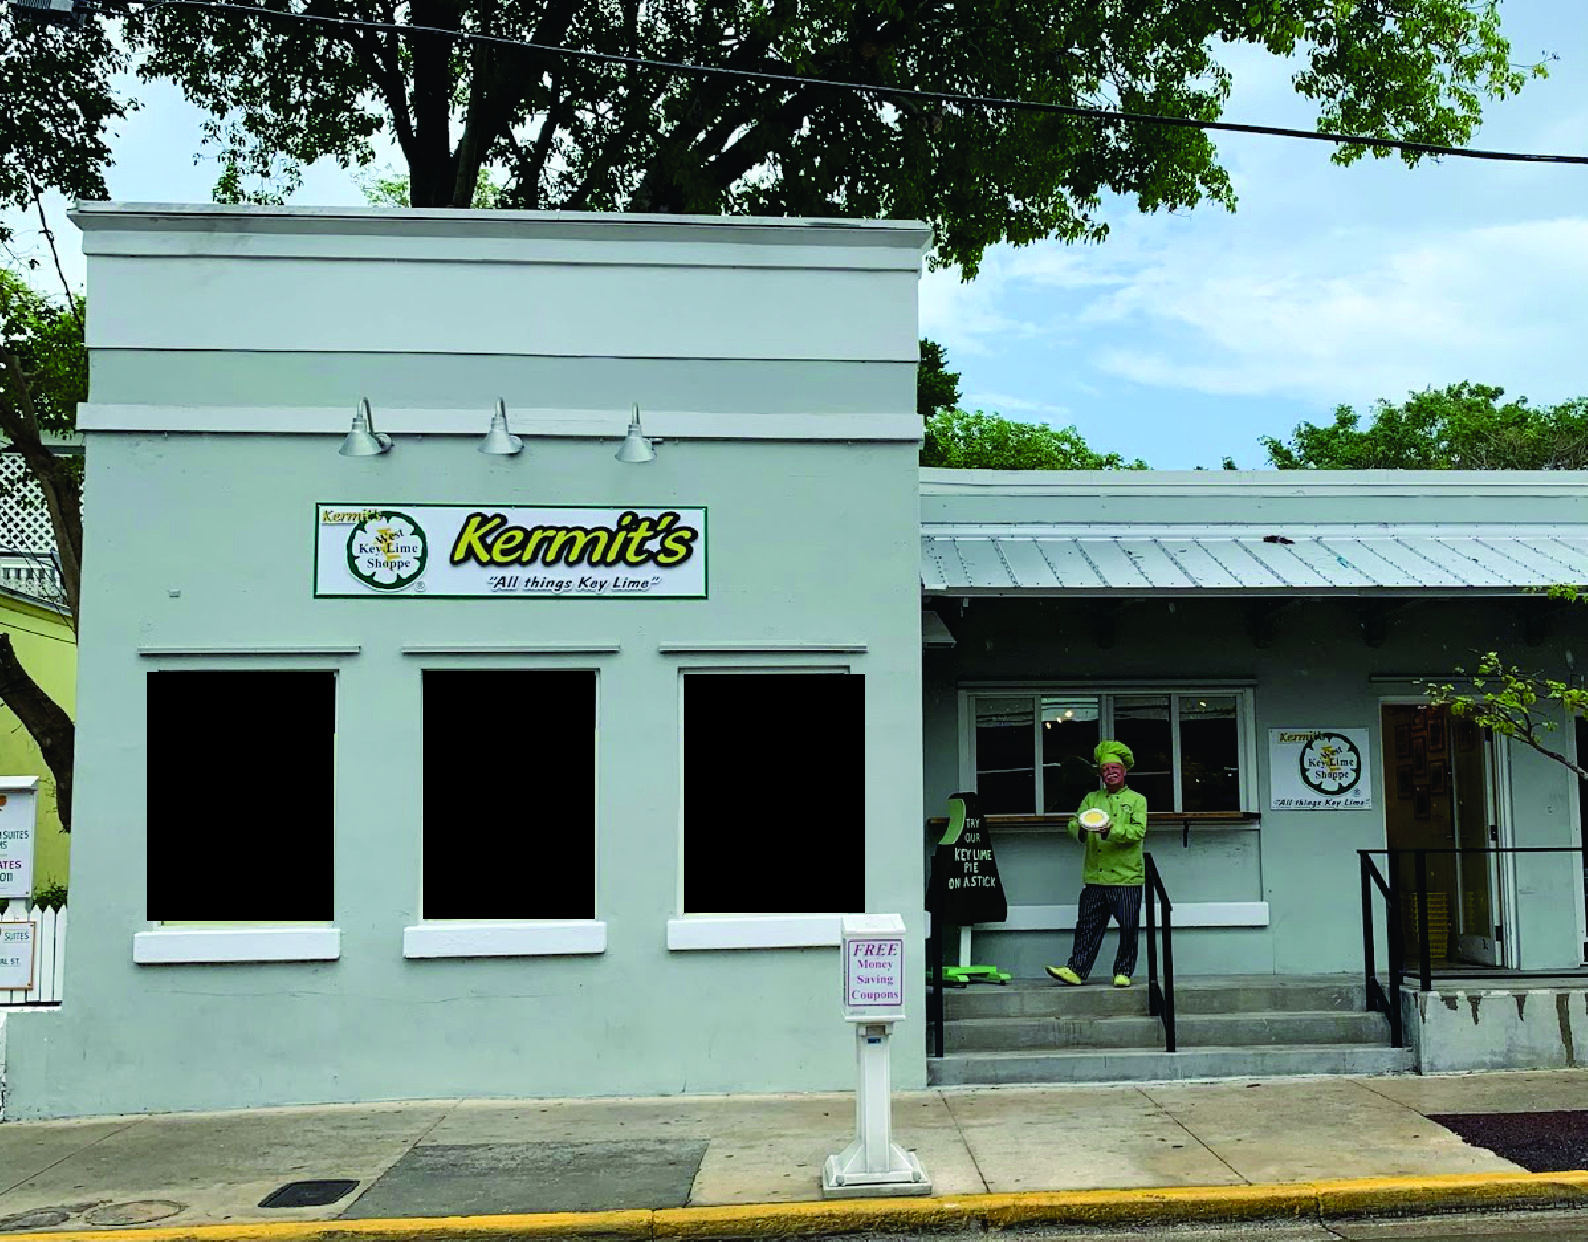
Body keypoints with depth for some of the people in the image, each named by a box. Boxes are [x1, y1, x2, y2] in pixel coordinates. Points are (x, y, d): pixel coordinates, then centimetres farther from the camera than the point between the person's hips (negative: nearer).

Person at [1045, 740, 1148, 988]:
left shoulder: (1137, 800, 6)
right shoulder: (1091, 799, 17)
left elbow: (1139, 832, -8)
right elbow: (1073, 823, 9)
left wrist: (1111, 830, -23)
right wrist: (1080, 829, -15)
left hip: (1127, 877, -3)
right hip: (1096, 877, 3)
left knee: (1128, 928, 1)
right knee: (1088, 925, 1)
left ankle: (1123, 973, 12)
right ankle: (1076, 970, 2)